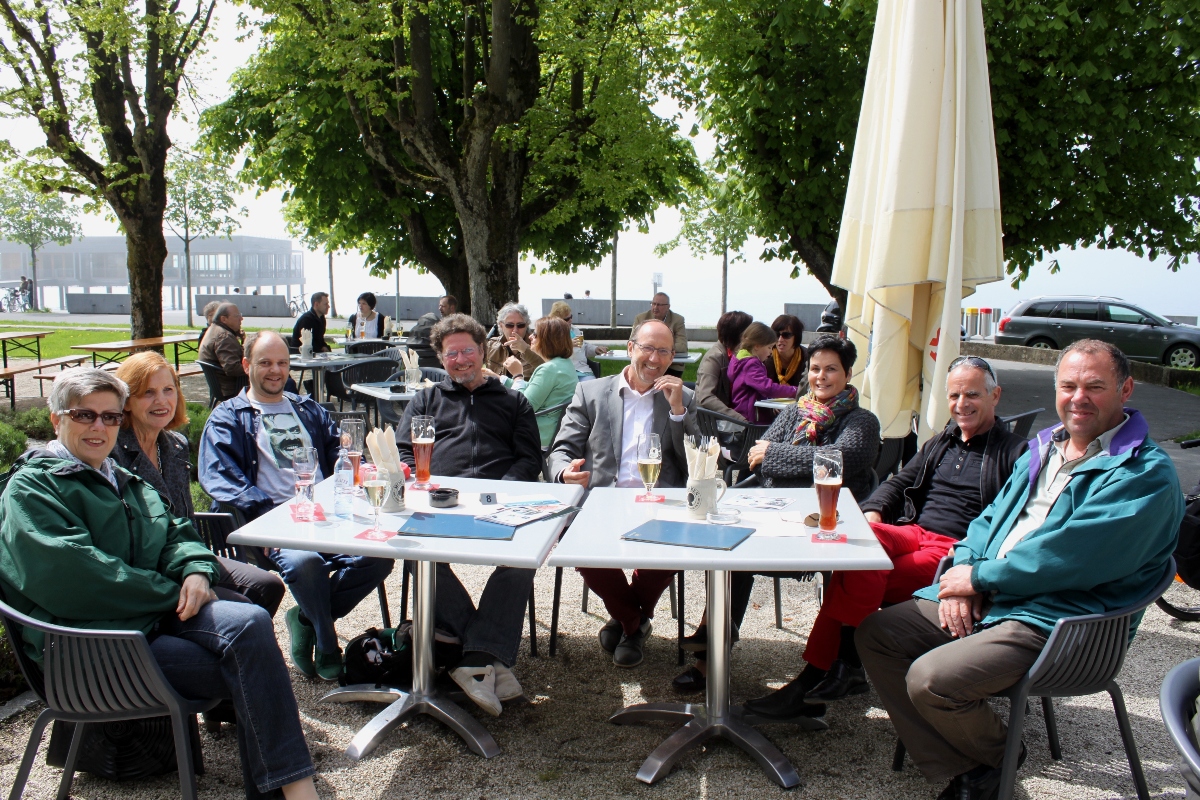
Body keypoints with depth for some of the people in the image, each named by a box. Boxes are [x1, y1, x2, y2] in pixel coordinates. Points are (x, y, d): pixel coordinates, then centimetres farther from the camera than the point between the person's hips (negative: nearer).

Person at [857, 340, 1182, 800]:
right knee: (874, 634, -1)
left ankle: (995, 758, 7)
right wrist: (961, 572, -4)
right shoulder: (1044, 448, 16)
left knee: (931, 678, -27)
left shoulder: (1146, 474, -11)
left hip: (1050, 622, -9)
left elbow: (1068, 557, -21)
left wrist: (979, 577, -13)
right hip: (984, 603, 9)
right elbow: (994, 516, 16)